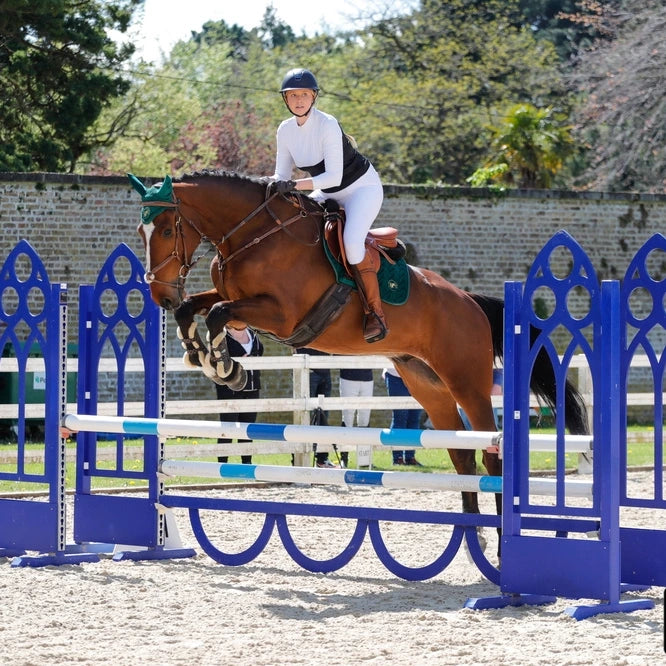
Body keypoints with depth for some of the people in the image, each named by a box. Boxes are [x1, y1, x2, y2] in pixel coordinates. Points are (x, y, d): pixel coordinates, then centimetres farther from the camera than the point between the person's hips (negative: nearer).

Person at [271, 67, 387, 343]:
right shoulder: (285, 130, -4)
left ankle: (375, 314, -21)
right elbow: (282, 175, 0)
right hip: (329, 195, 8)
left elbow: (334, 176, -30)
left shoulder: (327, 125, -25)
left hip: (362, 188, -8)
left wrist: (295, 185, -39)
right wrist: (273, 186, -23)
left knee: (351, 242, -30)